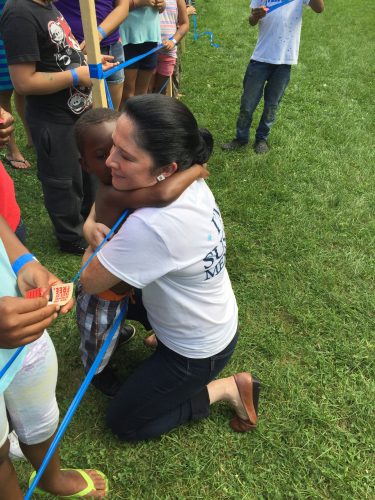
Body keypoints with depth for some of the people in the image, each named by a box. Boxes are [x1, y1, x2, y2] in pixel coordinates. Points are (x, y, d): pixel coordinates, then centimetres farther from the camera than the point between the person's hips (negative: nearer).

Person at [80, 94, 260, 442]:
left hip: (198, 352, -8)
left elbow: (90, 282, -24)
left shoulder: (152, 226, -41)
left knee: (124, 422, 13)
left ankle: (227, 388, 11)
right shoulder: (188, 178, -16)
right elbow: (107, 192, 3)